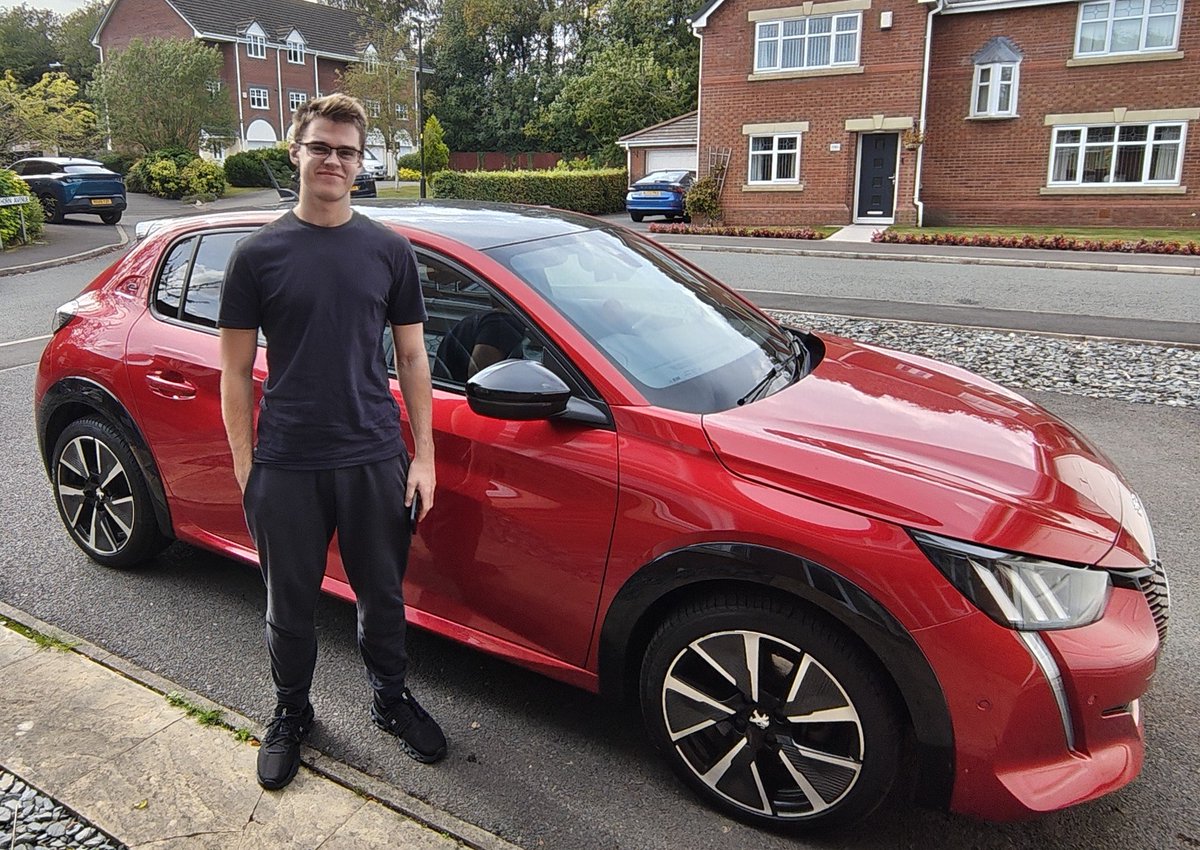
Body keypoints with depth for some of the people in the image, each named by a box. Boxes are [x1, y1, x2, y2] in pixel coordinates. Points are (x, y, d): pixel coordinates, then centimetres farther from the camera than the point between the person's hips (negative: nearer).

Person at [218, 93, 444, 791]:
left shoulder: (390, 251, 4)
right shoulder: (259, 254, 0)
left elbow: (411, 356, 6)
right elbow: (237, 372, 1)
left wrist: (423, 454, 1)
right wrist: (245, 468, -3)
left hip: (375, 460, 1)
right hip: (285, 468, -1)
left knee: (383, 595, 15)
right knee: (291, 603, 14)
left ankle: (392, 698, 38)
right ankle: (291, 714, 37)